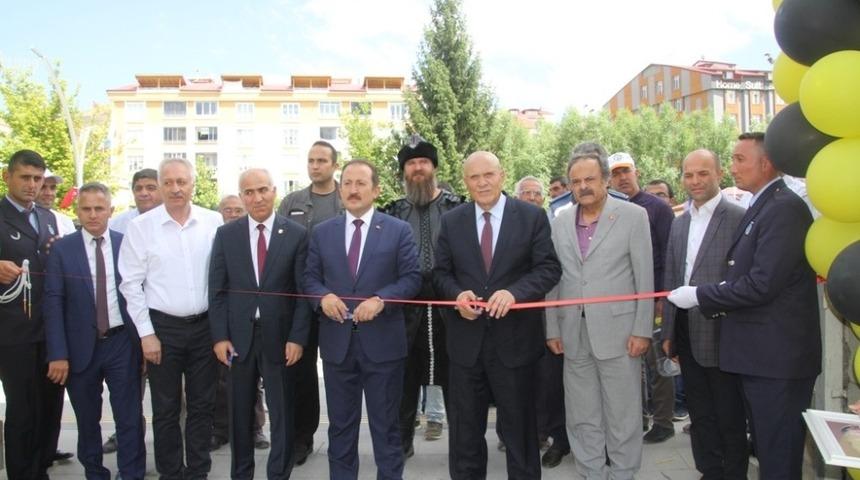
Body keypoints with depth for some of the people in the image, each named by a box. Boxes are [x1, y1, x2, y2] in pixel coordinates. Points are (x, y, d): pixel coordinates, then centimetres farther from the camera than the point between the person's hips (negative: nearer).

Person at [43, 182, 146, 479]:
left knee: (130, 418, 3)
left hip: (122, 343, 0)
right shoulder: (62, 249, -1)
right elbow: (53, 304, -4)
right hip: (81, 346, 0)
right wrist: (58, 354, -10)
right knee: (87, 421, 15)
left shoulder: (126, 244, 1)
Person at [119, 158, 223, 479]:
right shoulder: (141, 226, -4)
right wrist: (146, 333, -5)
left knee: (202, 406, 11)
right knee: (166, 410, 10)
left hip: (205, 325, 1)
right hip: (161, 327, -1)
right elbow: (131, 284, -3)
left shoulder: (214, 222, -1)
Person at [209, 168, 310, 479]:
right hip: (238, 337, 2)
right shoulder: (226, 234, 3)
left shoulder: (297, 234, -3)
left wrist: (297, 337, -8)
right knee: (240, 413, 15)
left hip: (279, 337, -2)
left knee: (282, 414, 9)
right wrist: (219, 336, -3)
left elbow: (304, 291, -3)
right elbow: (217, 290, 3)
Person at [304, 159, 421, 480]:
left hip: (382, 341, -2)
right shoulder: (322, 232, 8)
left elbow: (412, 278, -5)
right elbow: (310, 278, 9)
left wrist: (380, 300, -19)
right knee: (340, 425, 15)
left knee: (385, 425, 10)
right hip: (337, 341, 3)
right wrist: (323, 296, -13)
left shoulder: (399, 230, 0)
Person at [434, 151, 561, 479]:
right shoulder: (451, 221, 6)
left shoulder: (532, 216, -2)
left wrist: (514, 292, -23)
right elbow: (441, 273, 8)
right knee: (464, 429, 15)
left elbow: (549, 268, -7)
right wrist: (457, 294, -13)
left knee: (519, 427, 13)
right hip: (465, 339, 2)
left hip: (514, 338, -2)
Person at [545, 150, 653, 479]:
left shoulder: (633, 216, -3)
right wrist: (552, 329, 6)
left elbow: (644, 276, -4)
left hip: (618, 331, -3)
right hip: (574, 334, 4)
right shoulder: (560, 223, 8)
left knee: (622, 416, 7)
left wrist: (642, 329, -8)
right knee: (582, 417, 12)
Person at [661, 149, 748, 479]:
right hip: (687, 336, 6)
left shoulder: (739, 219, -10)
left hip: (721, 334, -6)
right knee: (700, 414, 17)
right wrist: (668, 332, 11)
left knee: (729, 415, 9)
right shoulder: (679, 223, 11)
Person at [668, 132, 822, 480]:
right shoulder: (761, 207, 13)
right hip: (760, 353, 9)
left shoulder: (784, 207, -17)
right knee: (766, 447, 21)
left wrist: (700, 296, -15)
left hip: (778, 357, -9)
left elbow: (762, 284, -24)